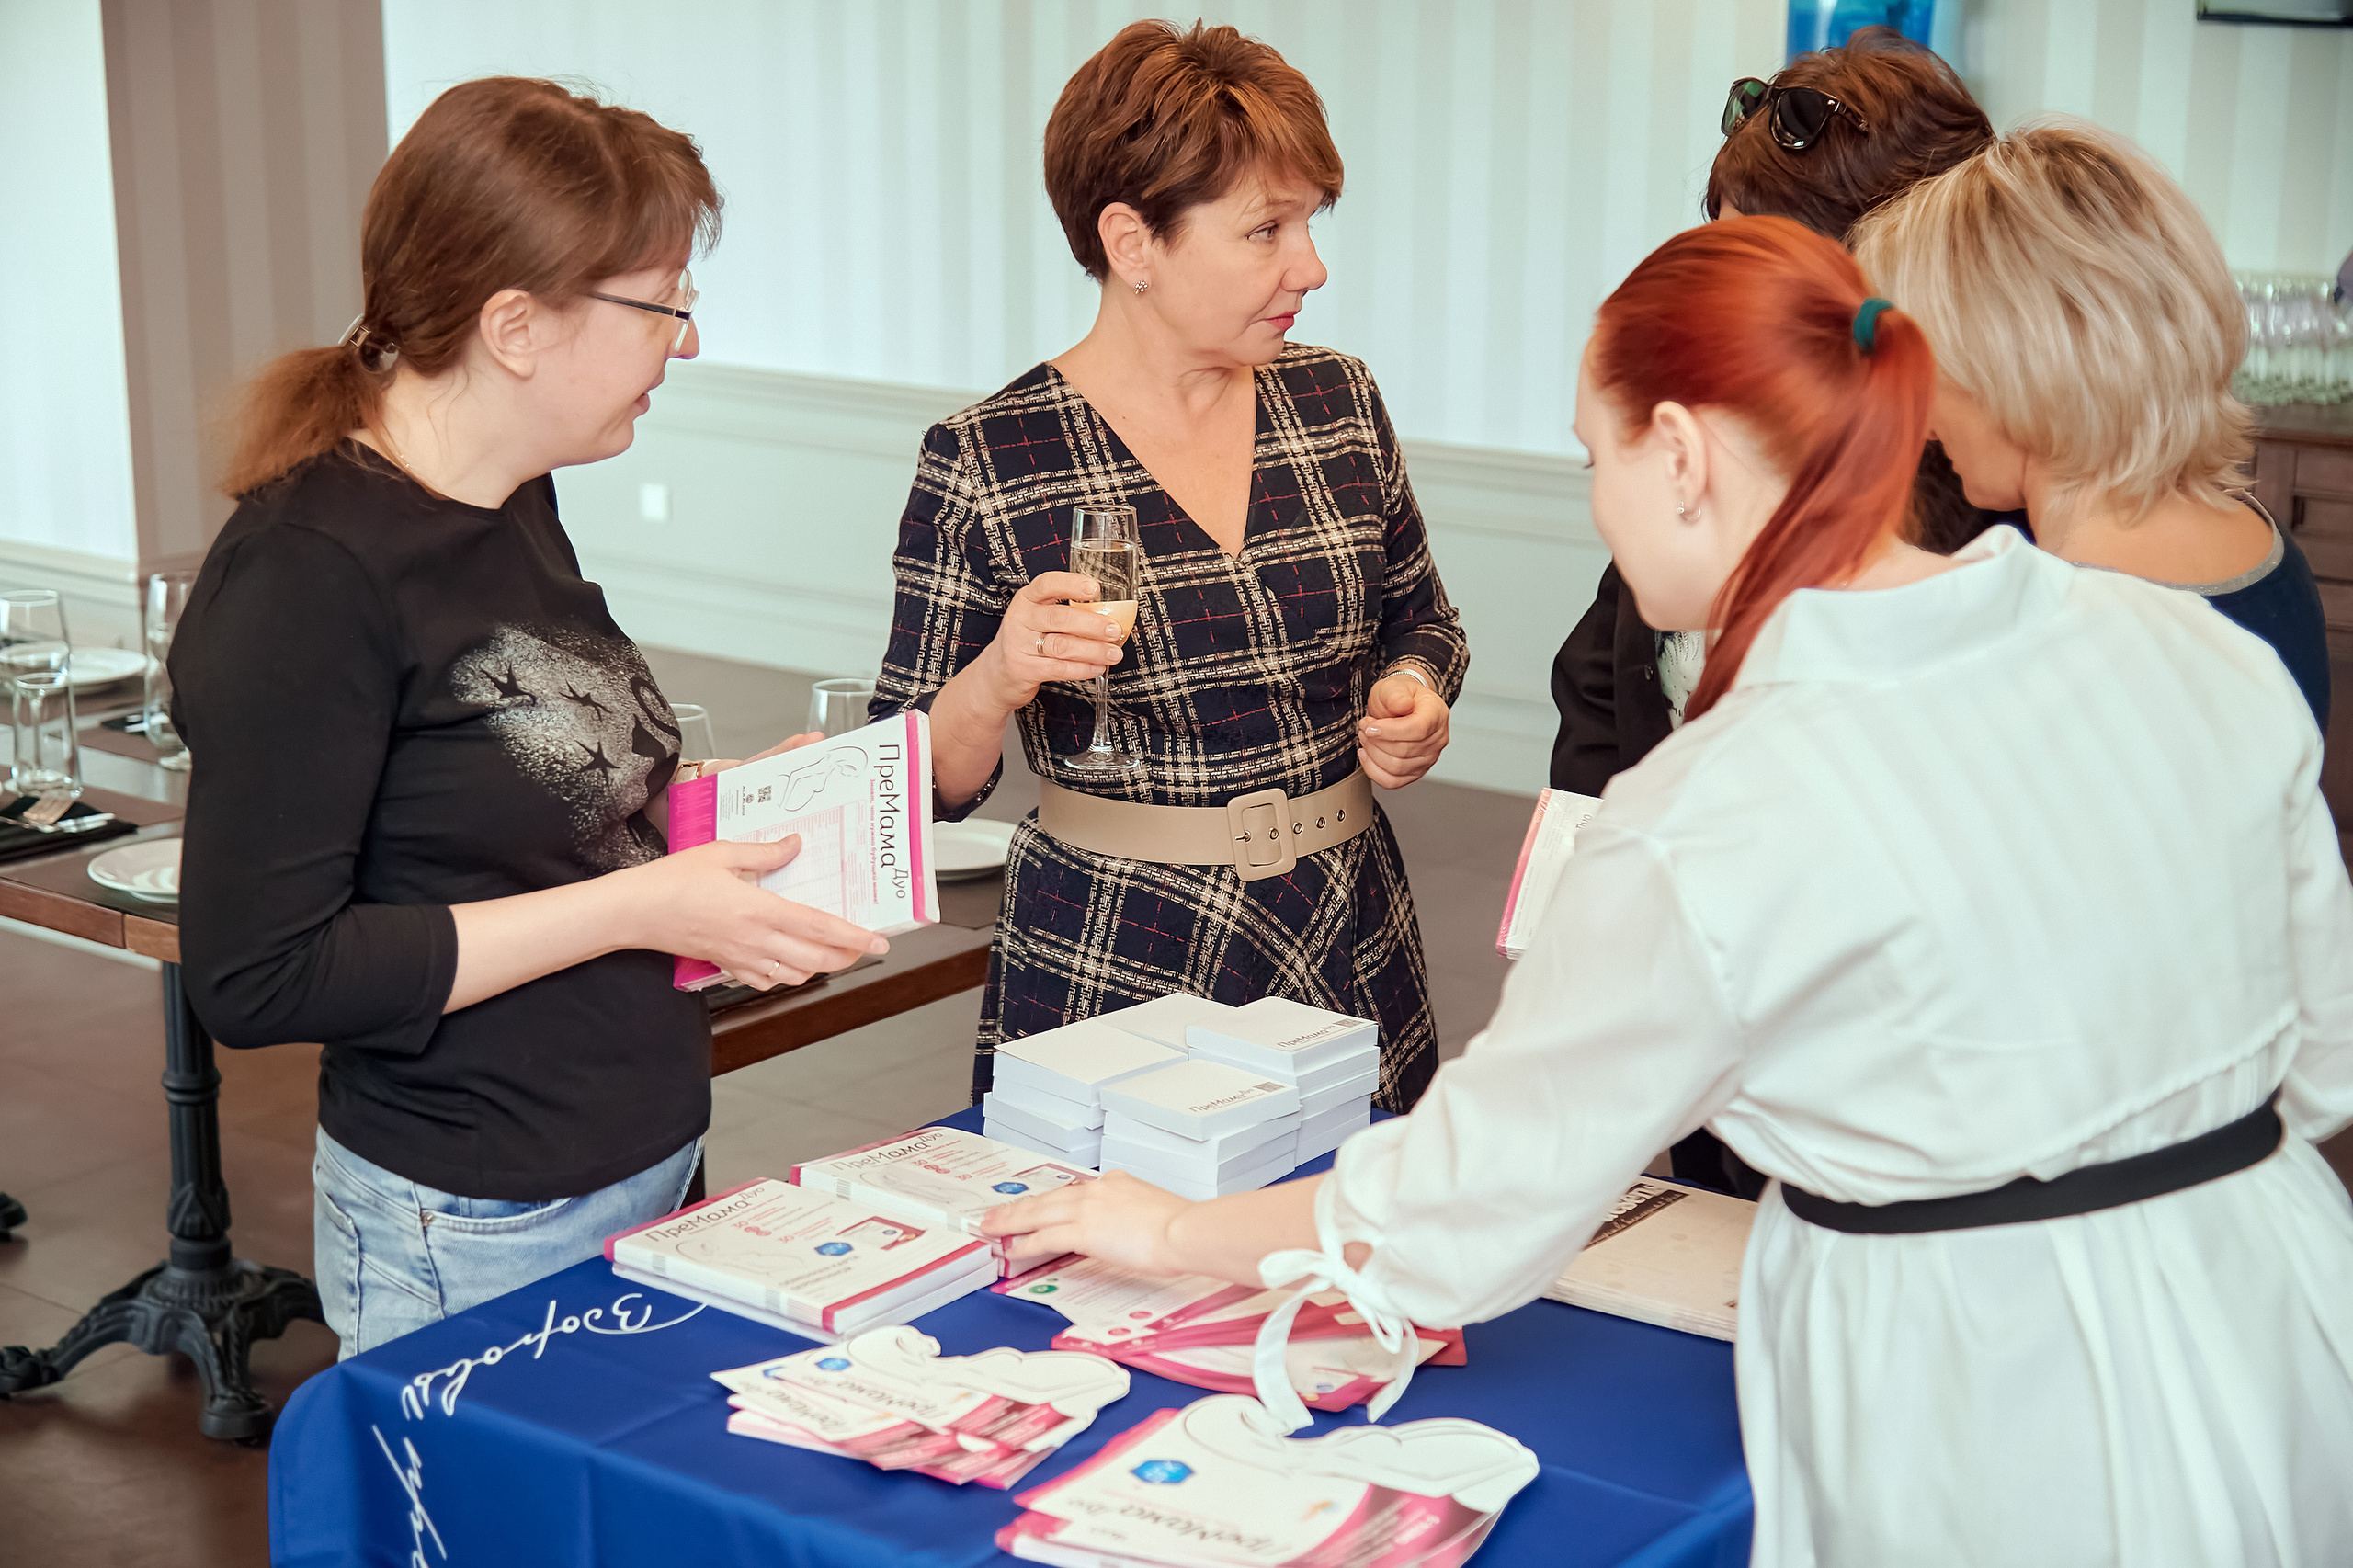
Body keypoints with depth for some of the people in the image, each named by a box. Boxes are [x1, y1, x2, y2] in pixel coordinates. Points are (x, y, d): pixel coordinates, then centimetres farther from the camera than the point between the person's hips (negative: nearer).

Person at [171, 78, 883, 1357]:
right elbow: (255, 976, -20)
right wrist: (634, 908, -20)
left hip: (652, 1161, 8)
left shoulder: (512, 506, 6)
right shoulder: (306, 568, -19)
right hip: (474, 1238, -8)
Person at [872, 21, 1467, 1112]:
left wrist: (1414, 698, -4)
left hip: (1356, 960, 4)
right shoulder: (984, 462, -10)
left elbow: (1419, 621, 17)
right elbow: (915, 785, -6)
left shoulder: (1337, 403, 1)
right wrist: (993, 685, -25)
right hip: (1111, 982, -4)